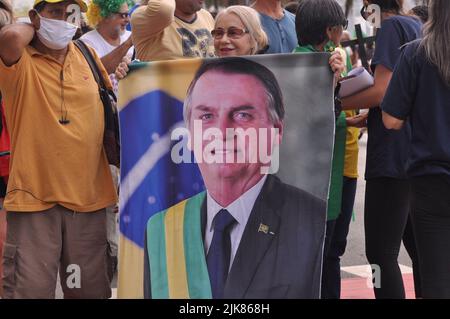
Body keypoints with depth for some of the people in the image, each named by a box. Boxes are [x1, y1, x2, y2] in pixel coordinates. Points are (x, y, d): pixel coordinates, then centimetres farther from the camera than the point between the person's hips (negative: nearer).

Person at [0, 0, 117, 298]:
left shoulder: (86, 54, 9)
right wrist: (35, 28, -8)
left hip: (88, 195, 5)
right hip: (34, 197, -5)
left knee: (90, 289, 16)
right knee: (31, 289, 0)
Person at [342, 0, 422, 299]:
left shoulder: (393, 25, -8)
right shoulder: (417, 25, 19)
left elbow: (381, 92, -17)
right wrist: (363, 119, 15)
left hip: (393, 154, -10)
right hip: (418, 152, 10)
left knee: (381, 252, -8)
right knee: (419, 247, 15)